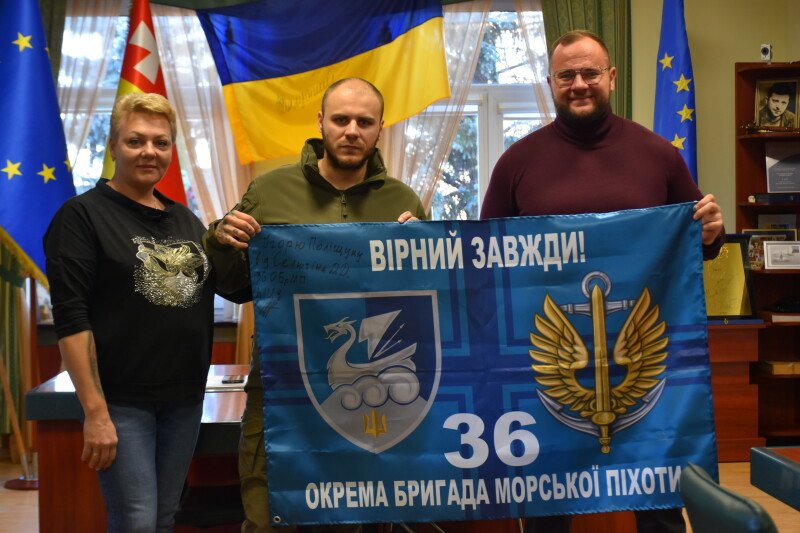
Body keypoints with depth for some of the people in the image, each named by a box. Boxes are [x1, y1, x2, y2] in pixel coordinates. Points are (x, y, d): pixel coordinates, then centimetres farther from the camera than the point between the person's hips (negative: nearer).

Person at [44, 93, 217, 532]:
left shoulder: (187, 221, 13)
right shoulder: (82, 215, -5)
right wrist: (95, 411, -18)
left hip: (186, 397, 6)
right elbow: (71, 319, -12)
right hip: (120, 400, -5)